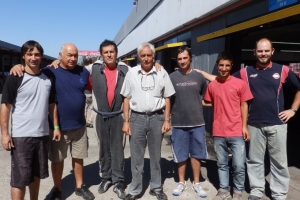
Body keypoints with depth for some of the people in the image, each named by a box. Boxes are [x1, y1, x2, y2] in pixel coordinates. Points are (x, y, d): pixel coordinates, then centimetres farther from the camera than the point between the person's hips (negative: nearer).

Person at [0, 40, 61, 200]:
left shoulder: (48, 78, 7)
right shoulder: (15, 78, -7)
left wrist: (56, 127, 9)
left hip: (42, 134, 5)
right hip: (21, 136, -4)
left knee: (36, 174, 18)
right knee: (20, 178, 2)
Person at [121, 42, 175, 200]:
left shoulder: (161, 73, 0)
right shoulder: (131, 73, 1)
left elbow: (167, 98, 5)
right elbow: (127, 98, 5)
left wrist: (167, 120, -1)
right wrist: (126, 121, 0)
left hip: (156, 117, 0)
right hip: (137, 117, 0)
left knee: (156, 155, 12)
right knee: (136, 156, 9)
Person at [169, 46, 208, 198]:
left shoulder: (199, 76, 3)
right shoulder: (172, 77, -4)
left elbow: (206, 96, 17)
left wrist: (197, 104, 6)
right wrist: (167, 118, -3)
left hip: (197, 122, 2)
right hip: (178, 123, -1)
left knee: (196, 154, 11)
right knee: (181, 155, 11)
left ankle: (196, 183, 26)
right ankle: (181, 183, 27)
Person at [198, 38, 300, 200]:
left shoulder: (283, 70, 1)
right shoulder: (246, 72, 3)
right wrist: (200, 72, 1)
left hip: (277, 123, -1)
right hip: (254, 124, 1)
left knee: (279, 161, 9)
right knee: (254, 159, 12)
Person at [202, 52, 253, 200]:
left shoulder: (240, 83, -2)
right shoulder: (212, 85, 4)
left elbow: (244, 106, 0)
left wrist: (244, 126, -3)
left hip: (236, 132, -2)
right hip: (218, 132, 2)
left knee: (239, 165, 0)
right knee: (221, 164, 13)